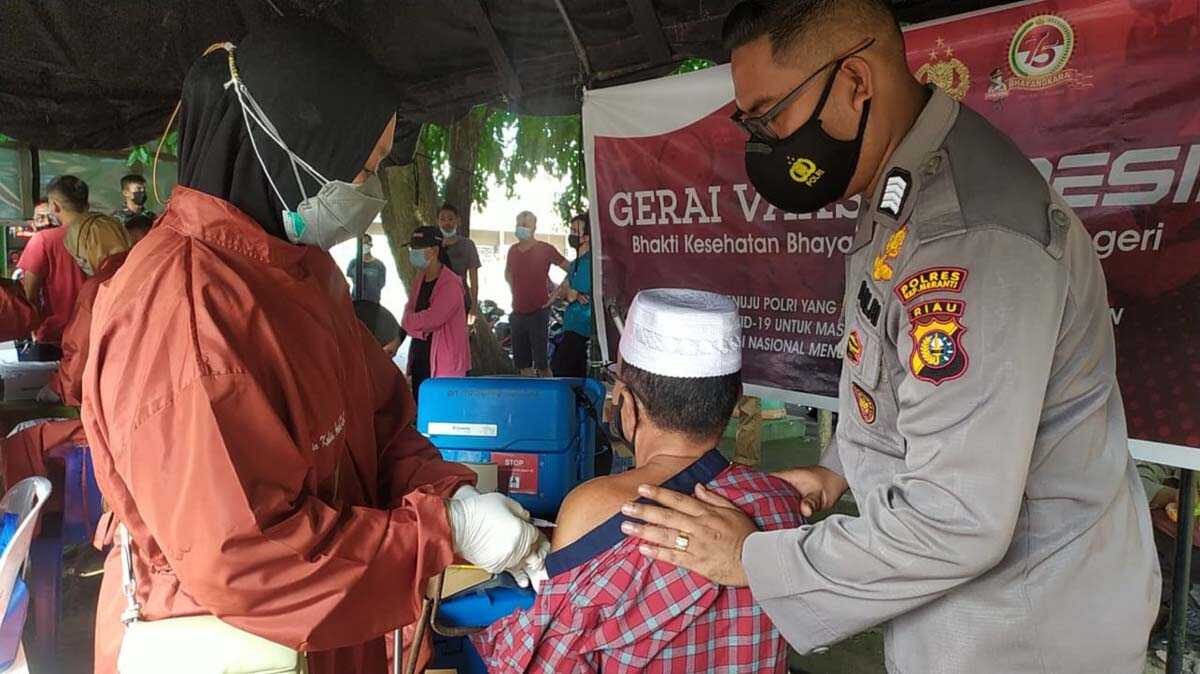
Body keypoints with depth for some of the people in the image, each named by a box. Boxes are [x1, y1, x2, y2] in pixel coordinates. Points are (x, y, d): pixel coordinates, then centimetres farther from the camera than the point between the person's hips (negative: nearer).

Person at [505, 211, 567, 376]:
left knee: (541, 362, -7)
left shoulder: (545, 249, -7)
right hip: (518, 312, 6)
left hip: (538, 312, -5)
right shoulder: (513, 250, 8)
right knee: (522, 362, 11)